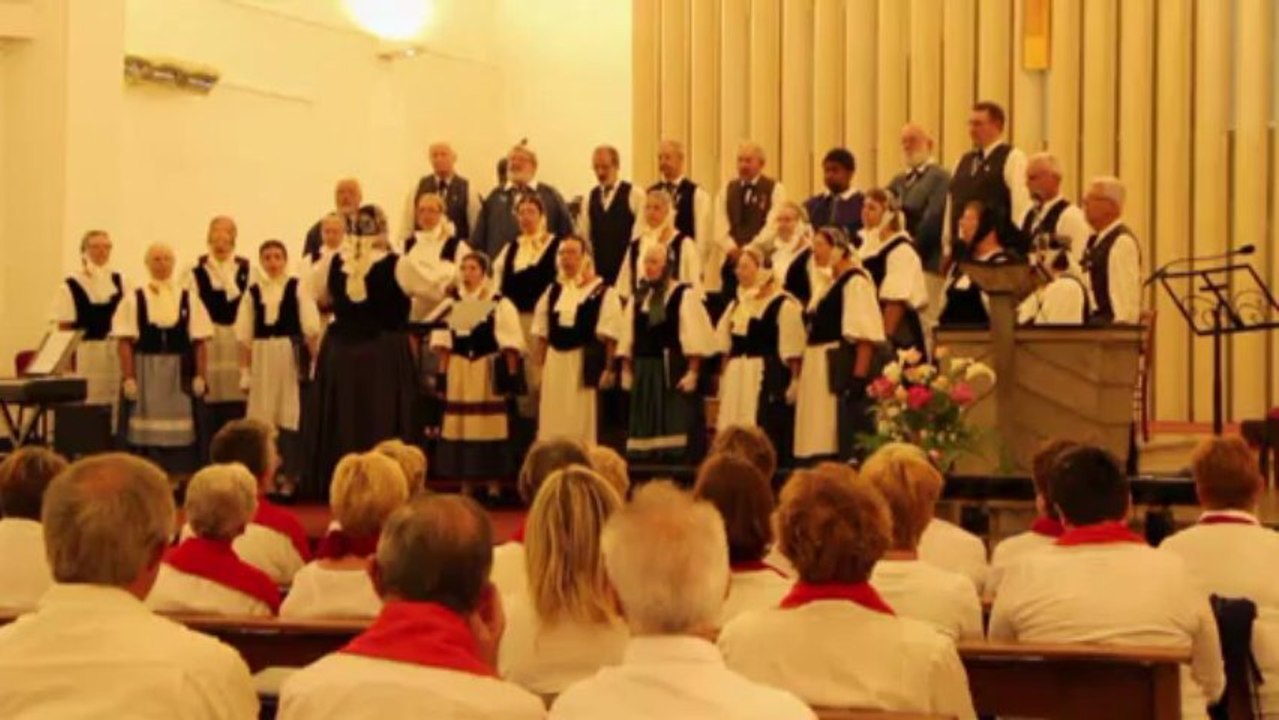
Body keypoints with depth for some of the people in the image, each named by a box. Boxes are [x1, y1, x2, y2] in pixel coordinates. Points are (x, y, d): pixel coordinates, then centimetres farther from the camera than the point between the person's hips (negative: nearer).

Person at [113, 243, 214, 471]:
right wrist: (128, 378, -10)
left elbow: (199, 342, 5)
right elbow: (125, 342, -2)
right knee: (145, 433, 0)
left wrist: (201, 376, -3)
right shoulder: (133, 300, 2)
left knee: (181, 434, 2)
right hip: (145, 372, -1)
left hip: (180, 374, 1)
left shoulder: (189, 299, 7)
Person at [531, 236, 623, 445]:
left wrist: (608, 369, -11)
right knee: (552, 423, 6)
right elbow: (540, 333, 14)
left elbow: (609, 335, -7)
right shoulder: (552, 291, 12)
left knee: (582, 423, 0)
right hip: (555, 361, 5)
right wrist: (538, 365, 8)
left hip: (585, 363, -5)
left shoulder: (603, 292, -4)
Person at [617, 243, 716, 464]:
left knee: (677, 427, -7)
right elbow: (628, 338, 13)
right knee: (646, 427, 9)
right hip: (643, 373, 6)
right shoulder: (637, 298, 13)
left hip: (675, 371, -6)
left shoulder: (685, 295, -5)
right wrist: (626, 369, 7)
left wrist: (693, 372, -17)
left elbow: (694, 338, -11)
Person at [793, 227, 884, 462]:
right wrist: (802, 371, 17)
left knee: (845, 440, -9)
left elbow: (864, 333, -18)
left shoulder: (855, 281, -10)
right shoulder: (830, 285, 18)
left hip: (844, 368, -10)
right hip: (820, 369, 10)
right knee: (822, 438, 10)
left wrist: (859, 376, -24)